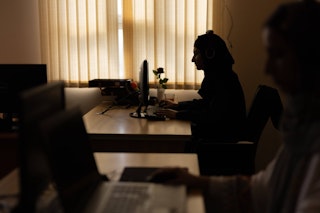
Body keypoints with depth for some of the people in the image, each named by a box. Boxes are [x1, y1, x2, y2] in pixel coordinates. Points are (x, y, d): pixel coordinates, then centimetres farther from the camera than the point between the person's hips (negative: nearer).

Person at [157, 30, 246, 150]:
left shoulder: (224, 79, -20)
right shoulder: (215, 75, 12)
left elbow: (212, 116, -24)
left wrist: (178, 114, -20)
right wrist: (177, 105, 17)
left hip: (223, 138, -9)